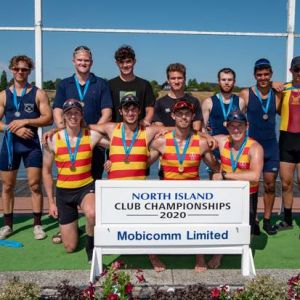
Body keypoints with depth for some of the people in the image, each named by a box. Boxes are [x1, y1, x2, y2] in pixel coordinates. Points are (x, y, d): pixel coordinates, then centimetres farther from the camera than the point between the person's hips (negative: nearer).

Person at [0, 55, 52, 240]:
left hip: (32, 144, -2)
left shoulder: (38, 94, 1)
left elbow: (49, 118, -7)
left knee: (35, 185, -2)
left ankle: (37, 224, 8)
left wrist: (25, 121, -17)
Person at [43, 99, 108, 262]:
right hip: (63, 192, 1)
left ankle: (91, 245, -5)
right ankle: (71, 226, 43)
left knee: (92, 213, -38)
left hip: (86, 187, -1)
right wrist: (51, 202, 1)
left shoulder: (92, 136, -11)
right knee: (70, 247, 6)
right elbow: (46, 171, 1)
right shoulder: (53, 139, -8)